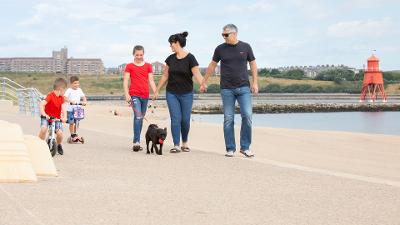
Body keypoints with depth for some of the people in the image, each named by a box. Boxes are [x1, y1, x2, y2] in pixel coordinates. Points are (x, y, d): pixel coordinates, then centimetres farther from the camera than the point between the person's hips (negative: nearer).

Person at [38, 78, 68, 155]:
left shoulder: (61, 98, 1)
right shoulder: (50, 96, -17)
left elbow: (63, 108, -10)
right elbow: (42, 104, -28)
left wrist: (64, 117, -28)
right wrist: (44, 114, -41)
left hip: (57, 118, 4)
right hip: (47, 117, -4)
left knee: (59, 133, -16)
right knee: (43, 128, -31)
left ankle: (59, 145, 16)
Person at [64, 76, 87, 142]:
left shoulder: (79, 90, 8)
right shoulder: (69, 90, -9)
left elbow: (83, 96, 8)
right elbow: (64, 97, -19)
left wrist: (84, 101, -13)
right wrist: (70, 101, -33)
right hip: (70, 109, -5)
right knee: (71, 123, -4)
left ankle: (74, 134, 22)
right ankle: (72, 135, 6)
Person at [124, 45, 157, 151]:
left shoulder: (148, 66, 12)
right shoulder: (129, 66, 4)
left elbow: (151, 80, 10)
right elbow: (125, 81, 0)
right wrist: (127, 94, -10)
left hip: (145, 95, 4)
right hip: (134, 95, -4)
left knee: (141, 118, 9)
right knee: (138, 116, -17)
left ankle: (137, 142, 16)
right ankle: (136, 142, -20)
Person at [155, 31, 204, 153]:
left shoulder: (190, 58, -7)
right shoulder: (170, 59, 6)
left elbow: (197, 74, -15)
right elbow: (165, 76, 14)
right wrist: (157, 91, 17)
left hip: (186, 94, -3)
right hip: (171, 93, 3)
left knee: (185, 119, 3)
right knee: (175, 118, -5)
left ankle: (184, 143, 23)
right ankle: (176, 145, -4)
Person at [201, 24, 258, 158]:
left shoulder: (245, 47, 4)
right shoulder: (220, 49, 4)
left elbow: (253, 65, 8)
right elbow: (212, 66, 12)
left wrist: (255, 83, 0)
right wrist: (204, 83, 13)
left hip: (243, 87, 0)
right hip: (227, 89, 0)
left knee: (247, 115, -9)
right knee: (228, 119, 0)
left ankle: (245, 147, 1)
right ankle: (230, 149, 7)